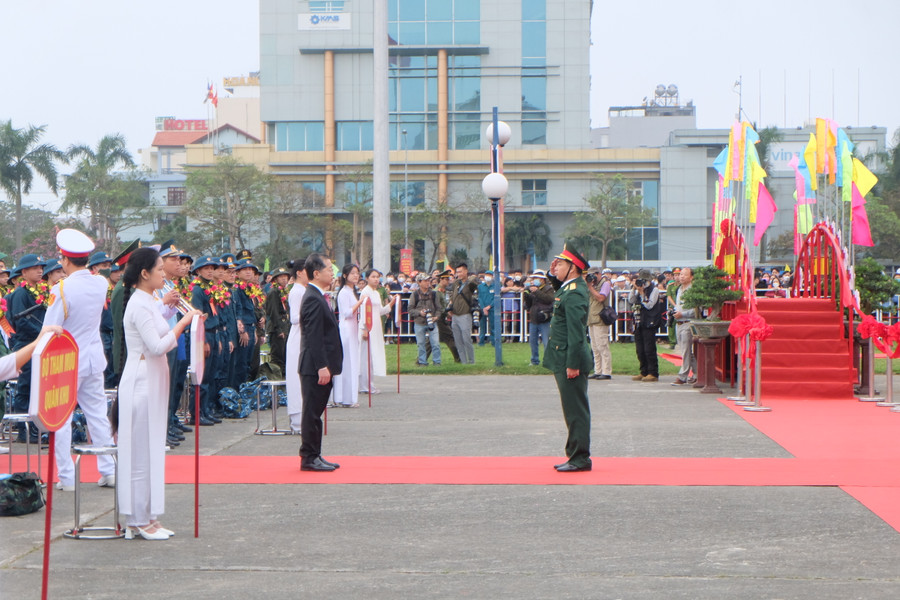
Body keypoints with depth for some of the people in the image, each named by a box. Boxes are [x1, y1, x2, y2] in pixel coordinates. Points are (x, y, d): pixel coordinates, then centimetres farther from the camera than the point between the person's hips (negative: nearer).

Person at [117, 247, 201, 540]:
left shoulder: (147, 302, 14)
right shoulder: (139, 305, -16)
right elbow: (157, 346, -21)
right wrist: (182, 322, -14)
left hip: (152, 380, 10)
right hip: (142, 381, -10)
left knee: (151, 450, 11)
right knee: (142, 451, -4)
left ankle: (147, 518, 16)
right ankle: (139, 521, 2)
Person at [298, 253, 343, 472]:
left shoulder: (318, 297, 17)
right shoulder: (313, 299, -16)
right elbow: (314, 337, -21)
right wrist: (322, 366, -23)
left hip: (321, 366, 10)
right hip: (315, 366, -10)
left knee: (315, 413, 13)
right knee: (312, 413, -4)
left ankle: (314, 456, 19)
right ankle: (309, 457, 2)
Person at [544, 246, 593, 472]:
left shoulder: (574, 294, -18)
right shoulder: (570, 287, 11)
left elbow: (576, 332, -22)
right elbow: (559, 291, 37)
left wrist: (572, 364, -23)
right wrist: (553, 276, 18)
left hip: (570, 360, -10)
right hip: (564, 360, 10)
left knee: (576, 410, -5)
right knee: (573, 410, 14)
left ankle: (580, 459, 0)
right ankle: (576, 455, 21)